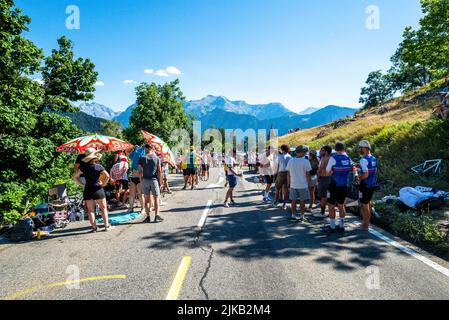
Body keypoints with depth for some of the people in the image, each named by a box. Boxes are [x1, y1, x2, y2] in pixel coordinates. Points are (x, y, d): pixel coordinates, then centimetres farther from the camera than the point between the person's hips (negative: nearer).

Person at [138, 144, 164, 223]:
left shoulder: (142, 159, -1)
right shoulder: (157, 158, -1)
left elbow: (140, 172, -1)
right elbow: (159, 171, -2)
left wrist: (141, 181, 9)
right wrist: (160, 181, 5)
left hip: (145, 180, 1)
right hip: (154, 180, -1)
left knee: (147, 199, 7)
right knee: (156, 198, 5)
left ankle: (148, 217, 9)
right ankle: (157, 216, 1)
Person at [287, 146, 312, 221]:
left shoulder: (291, 161, 0)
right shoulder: (305, 161, -11)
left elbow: (288, 174, 4)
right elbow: (308, 175, -8)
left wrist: (288, 184, 14)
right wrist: (309, 183, 3)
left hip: (293, 185, 3)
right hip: (303, 185, -3)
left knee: (293, 201, 11)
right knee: (302, 201, 8)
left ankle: (293, 215, 18)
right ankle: (302, 216, 16)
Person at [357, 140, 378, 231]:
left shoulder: (364, 160, -21)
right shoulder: (374, 159, 8)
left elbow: (365, 174, -27)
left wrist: (359, 178, -10)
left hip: (365, 185, -9)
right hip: (373, 184, 9)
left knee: (364, 205, 3)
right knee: (368, 203, 20)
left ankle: (365, 225, 12)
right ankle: (367, 221, 31)